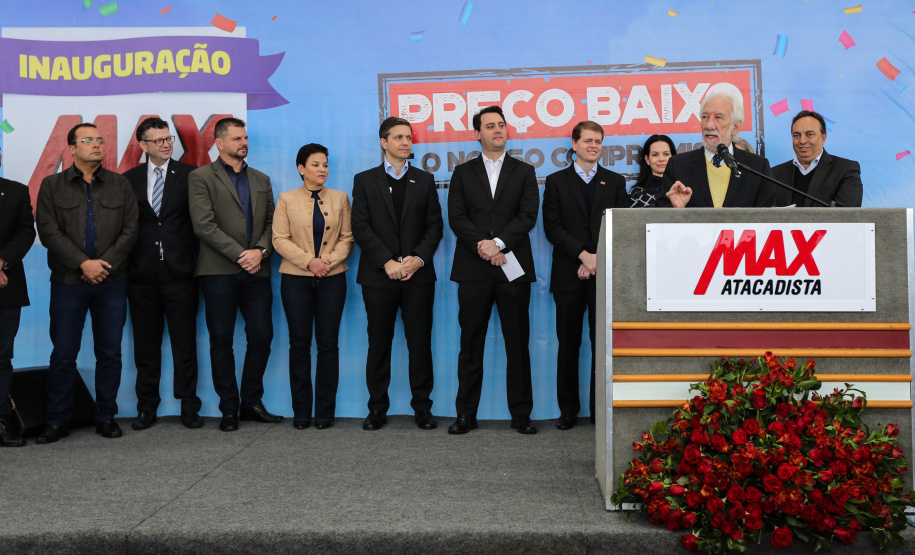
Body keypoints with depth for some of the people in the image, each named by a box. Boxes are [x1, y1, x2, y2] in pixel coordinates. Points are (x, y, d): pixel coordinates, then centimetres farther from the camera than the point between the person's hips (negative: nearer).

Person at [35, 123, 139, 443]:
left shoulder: (120, 185, 10)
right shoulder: (52, 186, 7)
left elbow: (130, 230, 3)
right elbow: (48, 232, -2)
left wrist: (105, 265, -9)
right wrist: (83, 264, -12)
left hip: (112, 281, 1)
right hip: (67, 282, -1)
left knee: (110, 353, 4)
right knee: (63, 354, 1)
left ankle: (106, 417, 15)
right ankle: (57, 422, 10)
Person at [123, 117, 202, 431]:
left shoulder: (189, 175, 3)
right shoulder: (129, 179, 9)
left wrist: (194, 260, -4)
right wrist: (126, 262, 0)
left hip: (179, 272, -2)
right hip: (142, 274, 2)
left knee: (184, 343, 2)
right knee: (146, 345, 8)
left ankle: (189, 407, 11)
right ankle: (147, 408, 17)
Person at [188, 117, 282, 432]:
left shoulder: (261, 180, 18)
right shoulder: (201, 178, 2)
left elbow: (270, 223, 14)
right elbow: (204, 225, -8)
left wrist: (261, 251, -6)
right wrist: (239, 255, -12)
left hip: (256, 270, 4)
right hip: (219, 271, -4)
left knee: (262, 337, 2)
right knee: (222, 340, 1)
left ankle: (252, 403, 15)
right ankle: (229, 408, 10)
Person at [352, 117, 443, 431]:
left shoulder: (425, 180, 13)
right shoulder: (365, 180, 7)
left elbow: (435, 225, 6)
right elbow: (361, 227, -1)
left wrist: (419, 258, -9)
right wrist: (387, 262, -12)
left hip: (418, 274, 1)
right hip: (378, 275, -1)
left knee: (420, 342, 2)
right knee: (379, 343, 4)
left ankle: (422, 407, 11)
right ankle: (378, 408, 12)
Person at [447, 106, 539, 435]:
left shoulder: (524, 172, 11)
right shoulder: (463, 173, 11)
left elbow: (528, 216, -2)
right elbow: (456, 218, 1)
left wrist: (498, 243, -14)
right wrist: (482, 246, -13)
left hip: (513, 269, 0)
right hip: (473, 270, 0)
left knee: (518, 343, 2)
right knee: (471, 343, 3)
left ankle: (521, 414, 10)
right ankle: (466, 414, 10)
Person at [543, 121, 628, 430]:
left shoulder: (615, 182, 13)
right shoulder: (556, 181, 10)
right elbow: (552, 227, 0)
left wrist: (598, 260, -8)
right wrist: (584, 254, -12)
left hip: (604, 275, 0)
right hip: (569, 275, 0)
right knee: (568, 344, 3)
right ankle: (568, 410, 12)